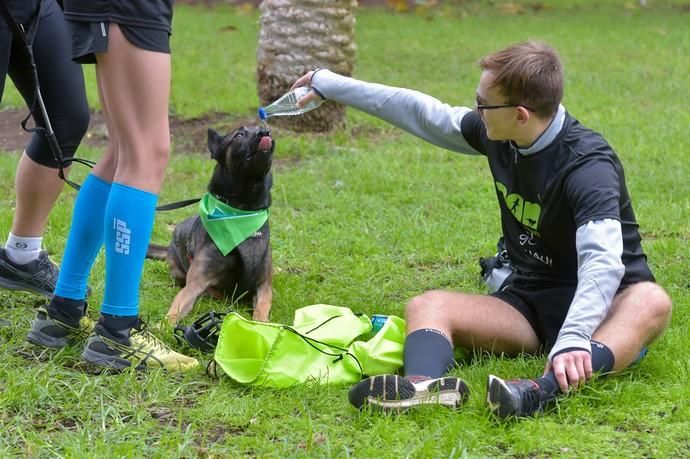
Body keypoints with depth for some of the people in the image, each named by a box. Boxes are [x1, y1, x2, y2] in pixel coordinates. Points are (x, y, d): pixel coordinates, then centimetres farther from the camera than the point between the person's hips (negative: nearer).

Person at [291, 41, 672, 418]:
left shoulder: (588, 166, -23)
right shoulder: (497, 136, -1)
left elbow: (603, 261, -37)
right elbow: (421, 113, 14)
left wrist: (573, 340, -53)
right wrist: (330, 84, 22)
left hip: (601, 309, -6)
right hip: (528, 305, 6)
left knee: (651, 302, -38)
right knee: (427, 306, -17)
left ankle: (545, 390, -66)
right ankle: (426, 386, -52)